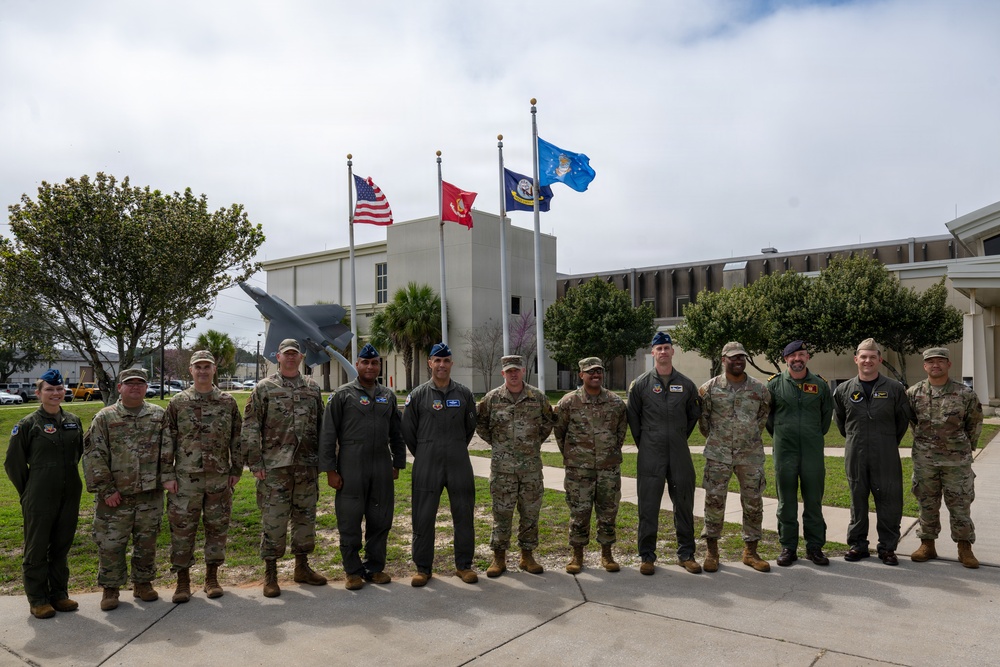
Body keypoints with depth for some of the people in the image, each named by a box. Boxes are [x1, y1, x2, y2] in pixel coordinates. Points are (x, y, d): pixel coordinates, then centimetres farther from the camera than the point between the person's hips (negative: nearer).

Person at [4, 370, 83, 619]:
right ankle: (38, 599, 16)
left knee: (61, 547, 13)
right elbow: (13, 463, -2)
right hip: (40, 500, -4)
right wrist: (28, 492, 2)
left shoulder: (74, 422, 6)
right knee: (37, 549, 5)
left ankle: (59, 593, 24)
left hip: (69, 496, 4)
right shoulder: (28, 425, -7)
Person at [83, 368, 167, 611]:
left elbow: (167, 452, 9)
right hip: (115, 496, -1)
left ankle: (143, 582, 27)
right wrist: (105, 490, -8)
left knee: (147, 542, 11)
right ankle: (110, 588, 20)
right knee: (110, 543, 4)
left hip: (151, 494, 2)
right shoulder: (105, 418, 0)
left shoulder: (159, 415, 6)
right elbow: (94, 456, -3)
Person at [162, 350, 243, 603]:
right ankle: (183, 580, 16)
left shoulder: (228, 402, 6)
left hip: (219, 478, 1)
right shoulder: (178, 403, 2)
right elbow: (167, 442, 2)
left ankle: (212, 577, 21)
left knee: (217, 528, 8)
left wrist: (236, 469, 6)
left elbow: (237, 438, 10)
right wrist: (167, 475, -3)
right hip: (186, 479, -1)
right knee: (182, 529, 3)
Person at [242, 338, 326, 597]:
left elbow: (322, 426, 13)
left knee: (305, 517, 11)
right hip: (274, 468, -3)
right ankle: (270, 573, 13)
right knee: (273, 519, 0)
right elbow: (250, 428, -3)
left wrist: (322, 459, 9)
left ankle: (302, 567, 25)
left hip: (307, 466, 4)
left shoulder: (313, 388, 11)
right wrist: (255, 463, -8)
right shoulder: (264, 388, 0)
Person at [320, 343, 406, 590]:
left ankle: (375, 567, 23)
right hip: (351, 466, -4)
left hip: (382, 466, 4)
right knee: (350, 521, 3)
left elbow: (397, 434, 18)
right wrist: (330, 470, -7)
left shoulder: (389, 396, 13)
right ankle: (353, 571, 17)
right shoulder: (343, 394, -1)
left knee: (380, 520, 9)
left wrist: (398, 464, 13)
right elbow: (328, 435, -3)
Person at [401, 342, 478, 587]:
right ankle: (422, 568, 17)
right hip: (426, 466, -2)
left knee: (464, 515, 7)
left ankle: (464, 565, 22)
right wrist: (423, 456, 10)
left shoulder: (464, 394, 5)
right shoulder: (418, 395, -1)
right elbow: (408, 431, 5)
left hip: (459, 464, 2)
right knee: (423, 517, 3)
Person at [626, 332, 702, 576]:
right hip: (650, 455, -2)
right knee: (648, 505, 1)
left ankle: (686, 554, 21)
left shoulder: (686, 384, 6)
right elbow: (633, 418, 5)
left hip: (680, 454, 2)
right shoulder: (641, 383, 0)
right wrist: (644, 444, 5)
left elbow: (694, 415, 16)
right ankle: (647, 556, 11)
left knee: (684, 503, 8)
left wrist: (680, 439, 12)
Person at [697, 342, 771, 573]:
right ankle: (712, 551, 12)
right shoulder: (709, 388, -1)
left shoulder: (759, 388, 3)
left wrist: (752, 437, 13)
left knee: (753, 502, 6)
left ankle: (751, 551, 21)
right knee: (714, 500, -1)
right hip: (718, 454, -1)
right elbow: (702, 418, 6)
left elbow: (764, 416, 14)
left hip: (751, 453, 2)